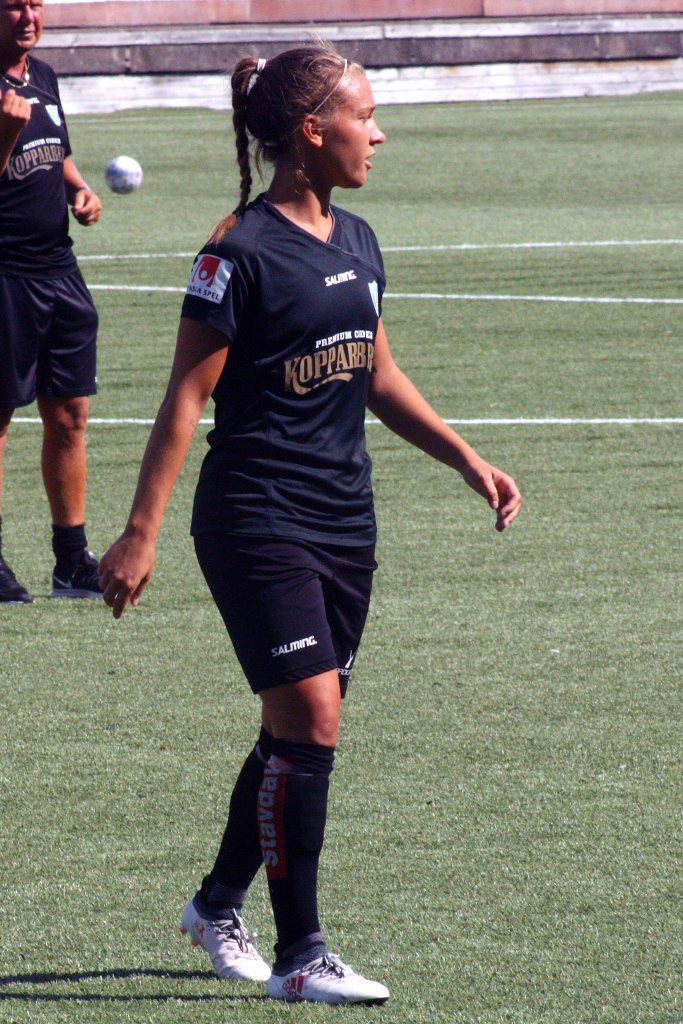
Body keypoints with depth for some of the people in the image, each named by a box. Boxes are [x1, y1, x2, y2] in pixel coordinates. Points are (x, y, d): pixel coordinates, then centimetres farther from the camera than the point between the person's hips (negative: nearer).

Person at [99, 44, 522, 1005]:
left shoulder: (357, 242, 10)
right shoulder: (242, 251, -13)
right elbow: (186, 398, -13)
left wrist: (470, 461, 19)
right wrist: (140, 534, -15)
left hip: (344, 521, 8)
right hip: (257, 520, -8)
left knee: (300, 731, 12)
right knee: (309, 719, -13)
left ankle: (220, 904, 32)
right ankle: (299, 955, -6)